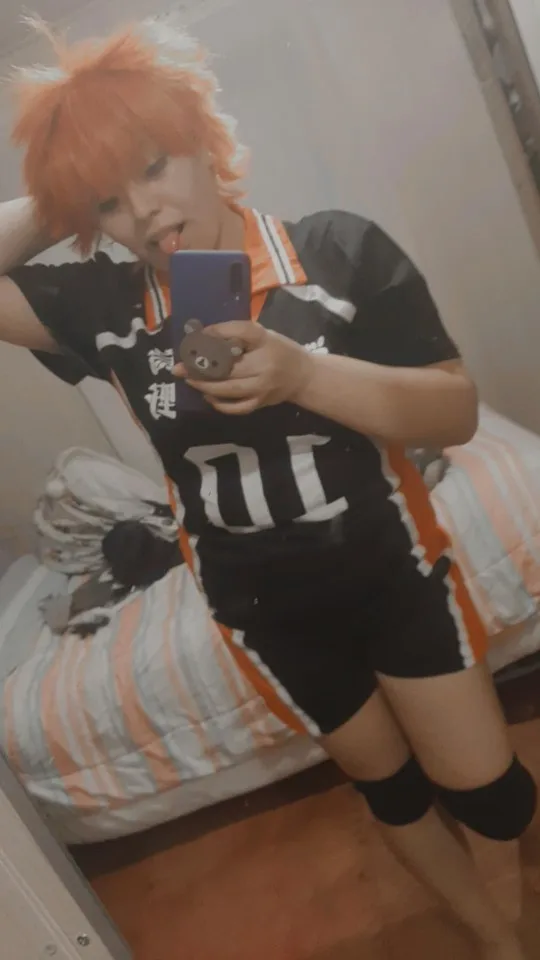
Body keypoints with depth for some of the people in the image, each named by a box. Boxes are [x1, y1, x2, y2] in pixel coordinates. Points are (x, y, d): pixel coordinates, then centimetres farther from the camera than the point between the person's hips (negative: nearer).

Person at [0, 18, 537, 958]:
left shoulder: (339, 249, -14)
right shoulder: (105, 306, -7)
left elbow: (456, 412, -16)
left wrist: (304, 374, -30)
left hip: (395, 572, -2)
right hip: (268, 611, 2)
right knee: (387, 786, 21)